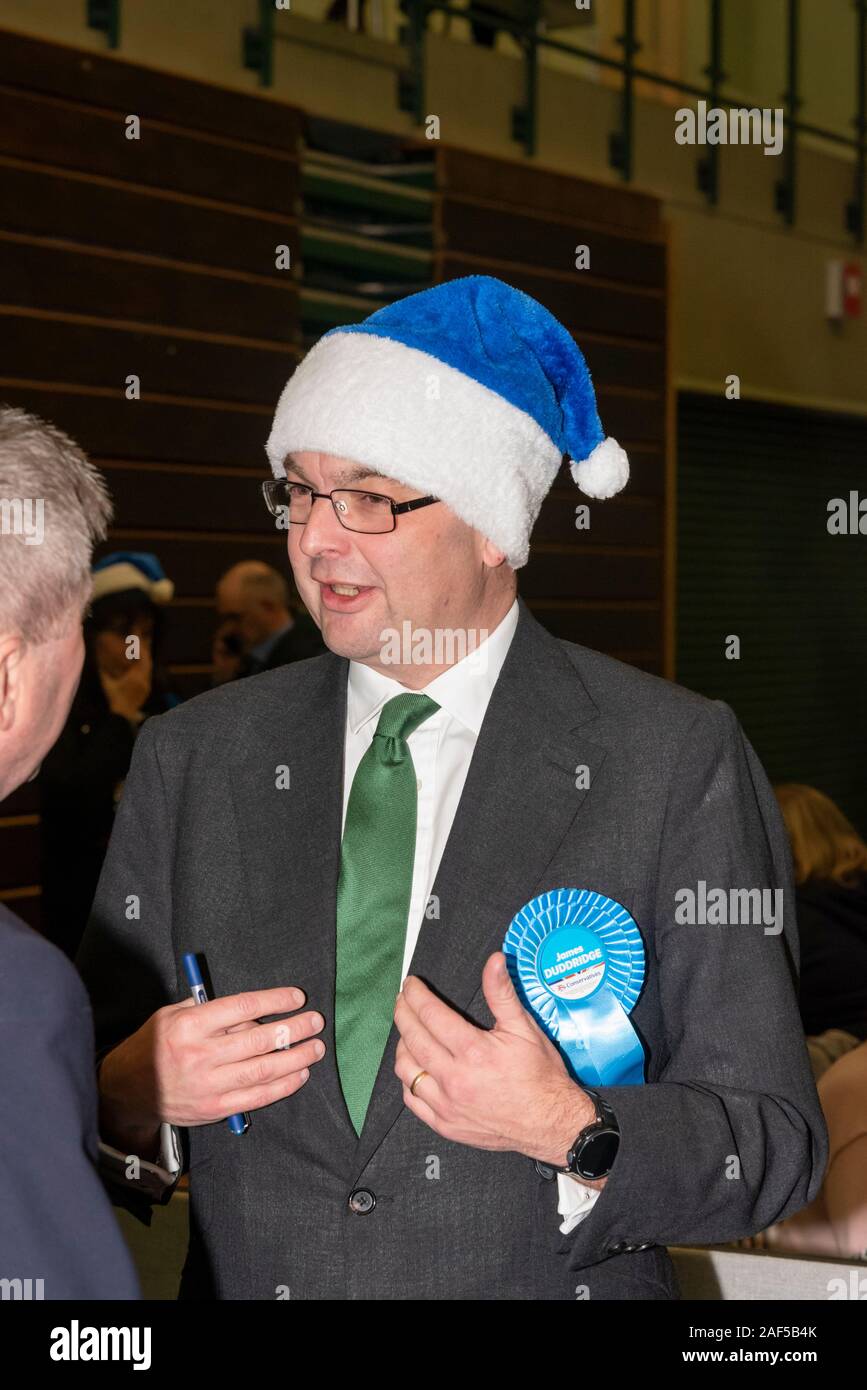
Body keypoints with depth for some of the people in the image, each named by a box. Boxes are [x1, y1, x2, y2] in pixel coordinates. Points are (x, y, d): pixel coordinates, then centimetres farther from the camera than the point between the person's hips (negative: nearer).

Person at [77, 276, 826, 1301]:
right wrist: (134, 1102, -18)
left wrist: (574, 1133, -27)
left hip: (553, 1285, -2)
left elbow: (774, 1146, -10)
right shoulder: (188, 758, -1)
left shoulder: (677, 760, -11)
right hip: (243, 1288, 3)